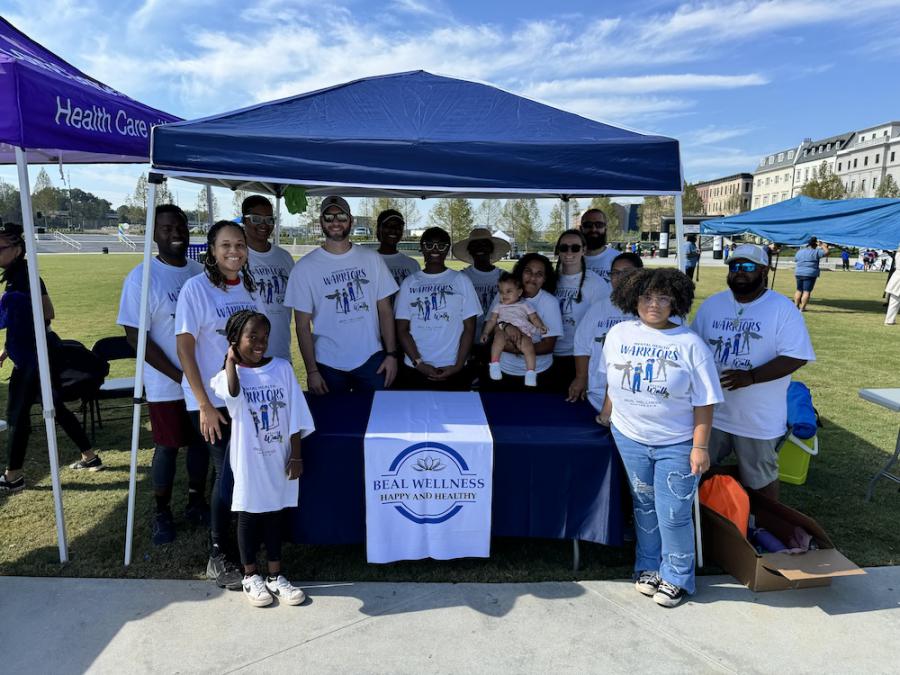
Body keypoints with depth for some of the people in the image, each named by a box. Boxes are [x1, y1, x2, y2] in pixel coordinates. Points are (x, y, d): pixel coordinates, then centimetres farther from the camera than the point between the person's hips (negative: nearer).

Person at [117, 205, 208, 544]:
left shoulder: (200, 271, 2)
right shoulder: (142, 277, -13)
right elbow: (135, 336, -14)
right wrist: (180, 376, -16)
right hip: (166, 385, -4)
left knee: (201, 441, 15)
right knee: (168, 447, 8)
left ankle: (196, 503, 34)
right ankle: (162, 513, 28)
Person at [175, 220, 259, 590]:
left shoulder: (249, 285, 7)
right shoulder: (196, 287, -9)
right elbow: (184, 348, -11)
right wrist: (205, 406, -14)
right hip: (212, 401, -5)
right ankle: (219, 557, 17)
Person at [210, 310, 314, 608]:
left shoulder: (282, 368, -2)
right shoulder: (230, 375, -7)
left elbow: (295, 417, 0)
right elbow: (233, 392, -34)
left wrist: (296, 455, -2)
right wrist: (230, 359, -19)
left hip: (279, 458, 2)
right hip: (249, 461, -2)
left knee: (275, 513, 14)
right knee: (249, 515, 11)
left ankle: (275, 576, 29)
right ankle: (250, 576, 31)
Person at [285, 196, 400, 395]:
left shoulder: (372, 259, 3)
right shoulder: (305, 267, -2)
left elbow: (385, 310, 4)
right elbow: (303, 325, -3)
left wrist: (391, 354, -3)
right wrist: (311, 370, -7)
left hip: (371, 359, 1)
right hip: (328, 365, -1)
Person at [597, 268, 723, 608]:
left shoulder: (690, 344, -11)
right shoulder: (619, 334, -1)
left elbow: (704, 402, -10)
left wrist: (700, 446, -12)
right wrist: (606, 415, 15)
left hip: (677, 444, -3)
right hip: (630, 437, 3)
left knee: (673, 514, 3)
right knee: (644, 507, 17)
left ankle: (676, 578, 26)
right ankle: (648, 567, 36)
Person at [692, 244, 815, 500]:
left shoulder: (782, 308, -9)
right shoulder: (712, 304, 4)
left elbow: (795, 357, -15)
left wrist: (750, 377, -26)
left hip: (758, 419, -4)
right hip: (710, 412, 4)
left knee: (760, 482, 14)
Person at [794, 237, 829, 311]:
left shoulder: (800, 251, 7)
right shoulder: (816, 252, -9)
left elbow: (795, 259, 20)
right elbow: (826, 252, -5)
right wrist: (822, 246, 8)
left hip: (799, 273, 5)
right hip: (810, 274, -5)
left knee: (799, 290, 15)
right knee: (807, 291, -2)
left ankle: (796, 305, 16)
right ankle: (802, 308, -4)